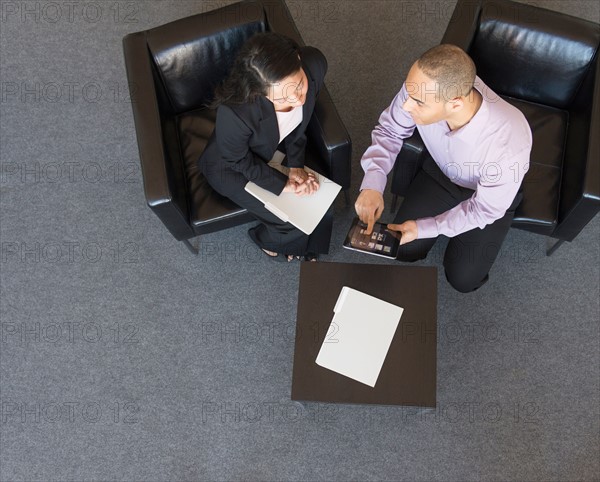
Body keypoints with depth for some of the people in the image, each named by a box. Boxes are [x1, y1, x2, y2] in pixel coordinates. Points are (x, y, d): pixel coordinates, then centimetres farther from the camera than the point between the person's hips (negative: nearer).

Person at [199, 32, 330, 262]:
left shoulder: (314, 64, -31)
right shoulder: (234, 113, -44)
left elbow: (300, 122, -9)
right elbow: (238, 160, -20)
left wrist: (296, 165, -10)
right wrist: (283, 184, -17)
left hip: (280, 149, 5)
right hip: (233, 167, -4)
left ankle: (306, 244, 35)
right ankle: (268, 240, 30)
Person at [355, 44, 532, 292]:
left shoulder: (508, 144, -43)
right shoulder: (421, 88, -35)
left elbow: (485, 209, -24)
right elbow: (389, 130, -14)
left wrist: (425, 228, -23)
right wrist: (372, 183, -28)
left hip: (489, 193, -2)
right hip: (440, 169, 3)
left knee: (463, 278, 0)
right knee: (402, 249, 1)